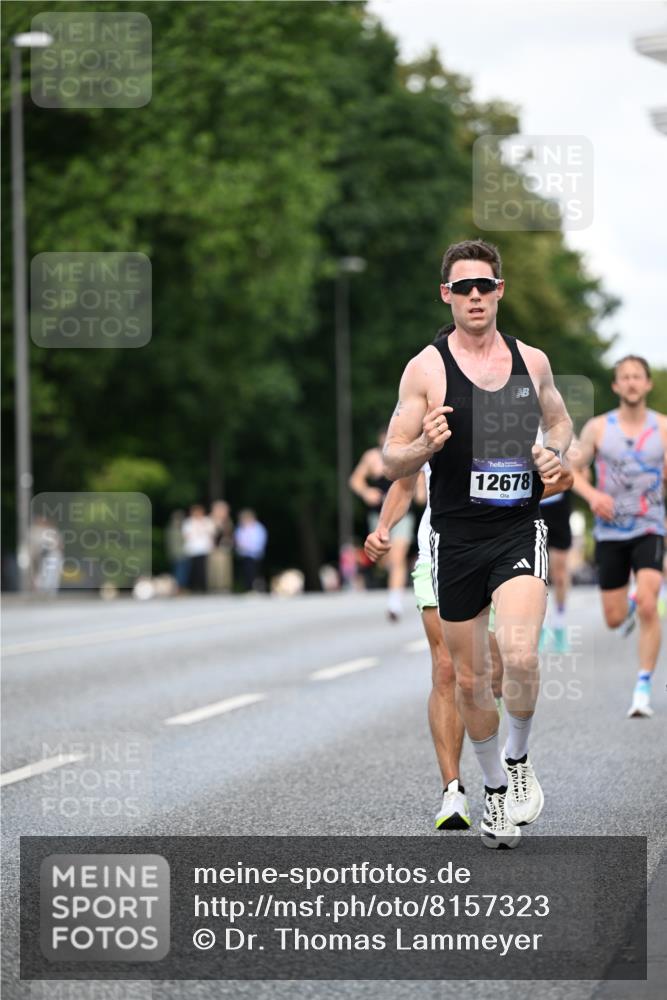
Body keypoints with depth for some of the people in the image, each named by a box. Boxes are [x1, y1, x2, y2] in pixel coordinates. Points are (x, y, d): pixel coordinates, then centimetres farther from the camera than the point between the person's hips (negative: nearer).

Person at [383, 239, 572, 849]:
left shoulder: (531, 361, 5)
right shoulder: (427, 368, -3)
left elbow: (559, 420, 24)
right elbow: (392, 464, -2)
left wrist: (554, 452, 1)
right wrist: (425, 445, -24)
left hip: (520, 529, 0)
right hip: (457, 537, 0)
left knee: (520, 654, -22)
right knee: (470, 677, 8)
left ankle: (518, 760, 4)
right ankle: (495, 790, 29)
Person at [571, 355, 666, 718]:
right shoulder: (598, 428, -2)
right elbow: (572, 469, 2)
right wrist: (592, 495, -14)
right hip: (609, 533, 1)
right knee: (614, 619, 7)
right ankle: (631, 603, 46)